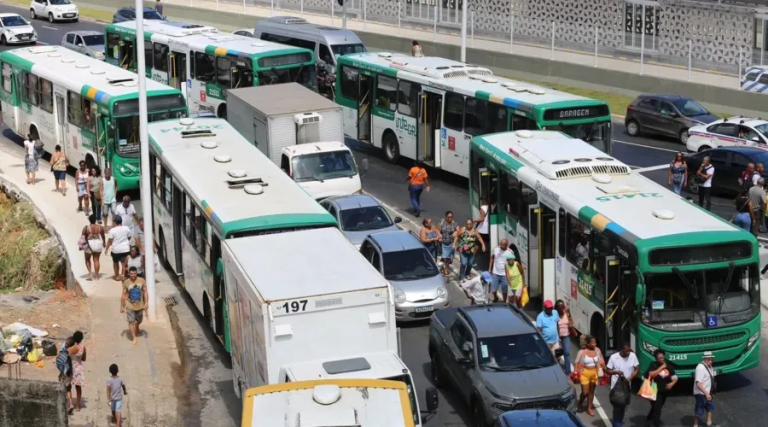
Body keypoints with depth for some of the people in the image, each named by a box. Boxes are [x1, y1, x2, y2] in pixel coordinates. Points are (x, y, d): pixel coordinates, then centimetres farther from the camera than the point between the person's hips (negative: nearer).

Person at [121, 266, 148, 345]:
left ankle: (137, 329, 53)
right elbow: (124, 295, -3)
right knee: (131, 321, -11)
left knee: (139, 320, 21)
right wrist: (122, 306, 0)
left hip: (140, 305, 2)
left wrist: (146, 303, -14)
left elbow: (145, 292, -4)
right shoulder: (126, 283, -10)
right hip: (130, 306, -2)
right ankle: (134, 338, -4)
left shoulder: (142, 281, -9)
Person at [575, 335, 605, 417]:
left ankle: (589, 408, 26)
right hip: (585, 373, -4)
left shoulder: (597, 350, -5)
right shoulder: (582, 352, -17)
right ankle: (579, 404, 28)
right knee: (585, 392, -1)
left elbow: (601, 362, 6)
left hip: (594, 373, 4)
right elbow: (577, 364, -12)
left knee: (591, 391, 12)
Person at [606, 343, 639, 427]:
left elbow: (637, 369, -2)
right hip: (616, 386, -4)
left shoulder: (633, 356, -9)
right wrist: (616, 372, -28)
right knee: (617, 406, -5)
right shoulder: (613, 357, -16)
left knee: (624, 405, 14)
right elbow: (607, 370, -8)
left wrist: (630, 378, -17)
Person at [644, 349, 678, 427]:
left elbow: (675, 378, 7)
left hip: (664, 391, 6)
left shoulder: (668, 366, 2)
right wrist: (661, 367, -24)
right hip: (655, 391, -6)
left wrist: (672, 383, -15)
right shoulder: (653, 365, -10)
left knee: (657, 408, 23)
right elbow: (652, 374, -27)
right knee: (657, 409, -12)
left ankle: (649, 418, 47)